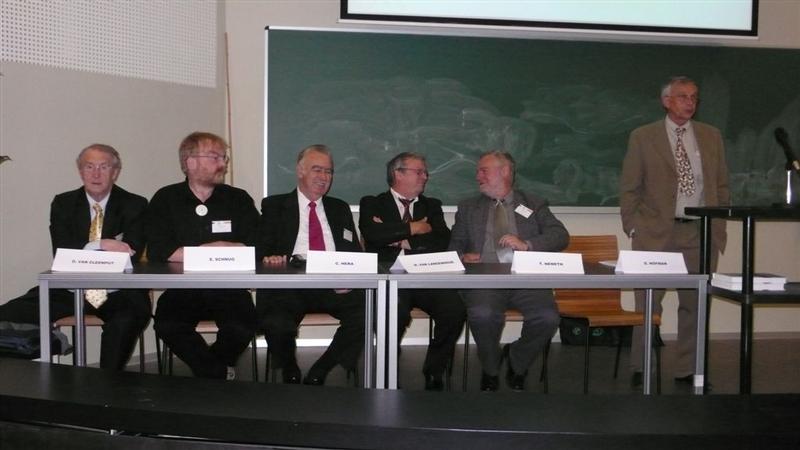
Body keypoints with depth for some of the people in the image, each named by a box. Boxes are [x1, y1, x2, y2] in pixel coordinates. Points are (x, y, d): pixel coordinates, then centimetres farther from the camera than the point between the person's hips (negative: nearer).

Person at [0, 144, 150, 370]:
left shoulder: (135, 205, 4)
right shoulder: (63, 203, 10)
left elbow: (132, 254, -6)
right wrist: (100, 245, -17)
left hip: (117, 293, -2)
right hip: (70, 290, 3)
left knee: (132, 315, -36)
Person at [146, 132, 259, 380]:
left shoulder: (239, 199, 9)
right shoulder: (165, 199, 5)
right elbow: (159, 251, -8)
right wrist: (224, 248, -8)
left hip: (229, 287, 1)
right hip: (182, 288, 0)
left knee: (241, 328, -27)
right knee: (168, 325, -29)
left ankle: (207, 368, 8)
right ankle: (220, 371, -4)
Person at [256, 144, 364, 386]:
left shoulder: (340, 209, 23)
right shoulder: (274, 205, 15)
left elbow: (354, 252, 15)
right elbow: (262, 249, 6)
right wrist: (270, 258, -19)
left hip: (334, 285, 3)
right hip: (290, 285, -2)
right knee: (277, 324, -34)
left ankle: (317, 375, -8)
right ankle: (291, 375, 1)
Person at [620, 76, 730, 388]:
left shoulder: (711, 136, 12)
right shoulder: (642, 137, 2)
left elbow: (721, 186, 14)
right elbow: (629, 188, 2)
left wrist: (719, 228, 6)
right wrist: (633, 229, -4)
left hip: (701, 234, 3)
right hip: (656, 233, -3)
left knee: (695, 304, 8)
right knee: (647, 305, 1)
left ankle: (688, 370, 19)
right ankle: (639, 369, 14)